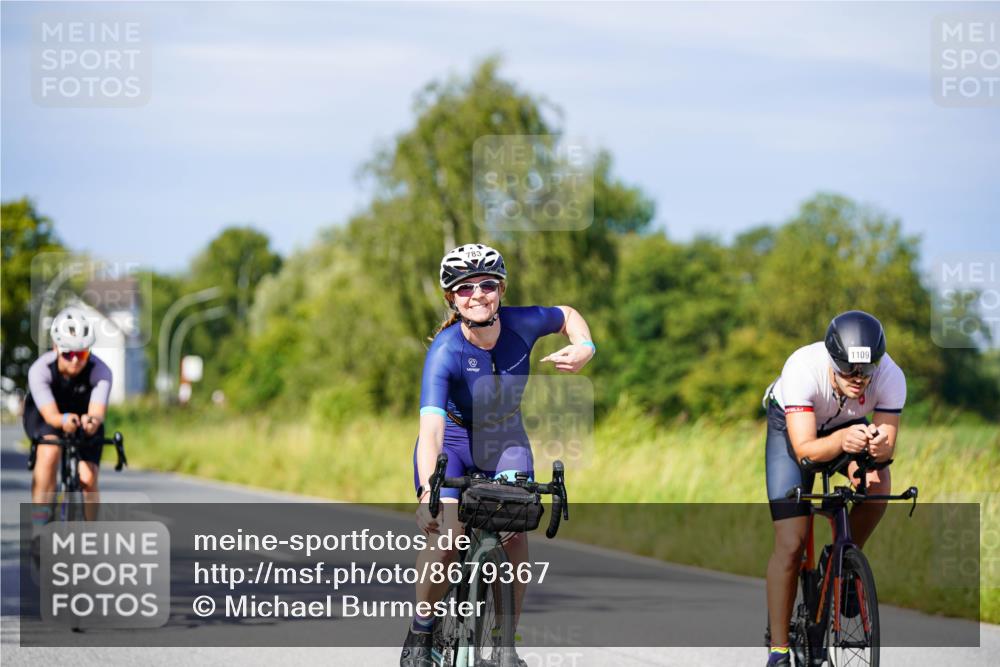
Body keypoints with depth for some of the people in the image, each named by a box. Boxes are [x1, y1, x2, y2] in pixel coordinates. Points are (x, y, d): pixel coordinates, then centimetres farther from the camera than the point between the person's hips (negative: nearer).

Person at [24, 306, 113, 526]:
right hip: (43, 416, -2)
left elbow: (97, 411, -45)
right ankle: (39, 522, -27)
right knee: (50, 452, -34)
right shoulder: (40, 370, -34)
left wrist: (93, 420, -69)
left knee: (88, 479, -13)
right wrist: (64, 421, -67)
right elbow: (50, 415, -43)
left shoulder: (100, 371, -32)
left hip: (84, 418, 2)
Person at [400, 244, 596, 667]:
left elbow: (567, 315, 6)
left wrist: (584, 349, -16)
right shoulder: (445, 351, -30)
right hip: (452, 444, -3)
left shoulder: (521, 324, -19)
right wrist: (428, 493, -55)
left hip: (505, 444, 3)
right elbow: (431, 427, -41)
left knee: (515, 536, -17)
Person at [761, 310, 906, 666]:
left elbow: (887, 443, -30)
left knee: (878, 483, -29)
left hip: (848, 427, 3)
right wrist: (842, 441, -62)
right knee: (790, 545, -11)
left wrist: (878, 446, -54)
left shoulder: (891, 377, -33)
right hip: (792, 426, -3)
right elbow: (804, 449, -43)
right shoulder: (802, 369, -40)